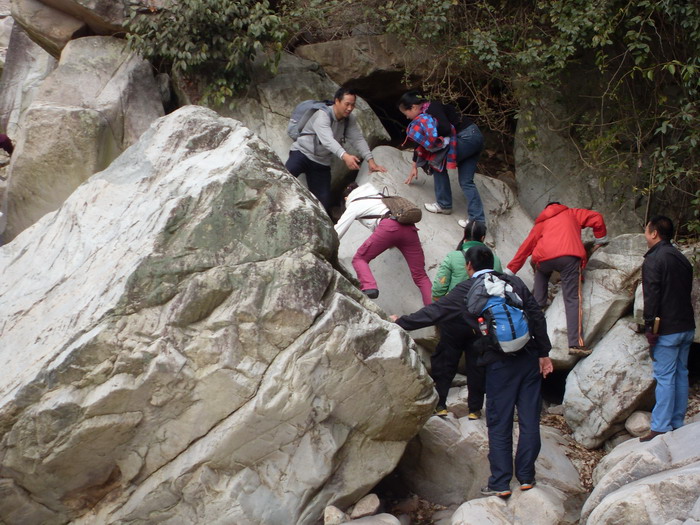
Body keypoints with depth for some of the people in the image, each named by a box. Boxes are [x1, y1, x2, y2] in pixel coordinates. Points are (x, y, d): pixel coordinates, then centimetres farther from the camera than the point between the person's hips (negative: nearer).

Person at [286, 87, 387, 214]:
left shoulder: (350, 119, -2)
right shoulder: (322, 116, -24)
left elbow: (358, 140, -6)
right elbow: (327, 140, -40)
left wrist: (371, 161, -21)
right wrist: (345, 156, -55)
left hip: (322, 162, 6)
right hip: (302, 153, -6)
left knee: (323, 203, -1)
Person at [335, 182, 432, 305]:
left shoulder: (353, 205, 21)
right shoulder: (377, 196, 39)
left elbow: (338, 231, 21)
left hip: (388, 226, -5)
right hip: (409, 227, 5)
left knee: (360, 259, 11)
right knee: (420, 276, 4)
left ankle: (369, 287, -16)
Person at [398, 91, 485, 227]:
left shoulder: (432, 109, -14)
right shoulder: (423, 115, 15)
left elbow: (445, 129, -28)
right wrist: (415, 166, 28)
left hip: (467, 138, -9)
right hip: (475, 137, 9)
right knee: (466, 181, 7)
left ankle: (444, 205, 11)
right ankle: (478, 220, 2)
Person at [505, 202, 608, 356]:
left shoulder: (541, 222, 33)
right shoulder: (571, 213, 30)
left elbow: (526, 246, 31)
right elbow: (596, 218, 18)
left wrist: (510, 270, 37)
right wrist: (600, 240, 33)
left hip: (544, 258, 2)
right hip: (570, 257, -2)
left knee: (541, 272, 39)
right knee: (572, 299, -4)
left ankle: (538, 304, 30)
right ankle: (576, 343, -15)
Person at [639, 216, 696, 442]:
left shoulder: (653, 260, -13)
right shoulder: (682, 259, 13)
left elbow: (651, 297, -17)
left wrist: (650, 328, -14)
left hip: (667, 329, -8)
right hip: (686, 326, 8)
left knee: (664, 377, -7)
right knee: (681, 374, 12)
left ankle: (661, 428, -7)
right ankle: (677, 423, 18)